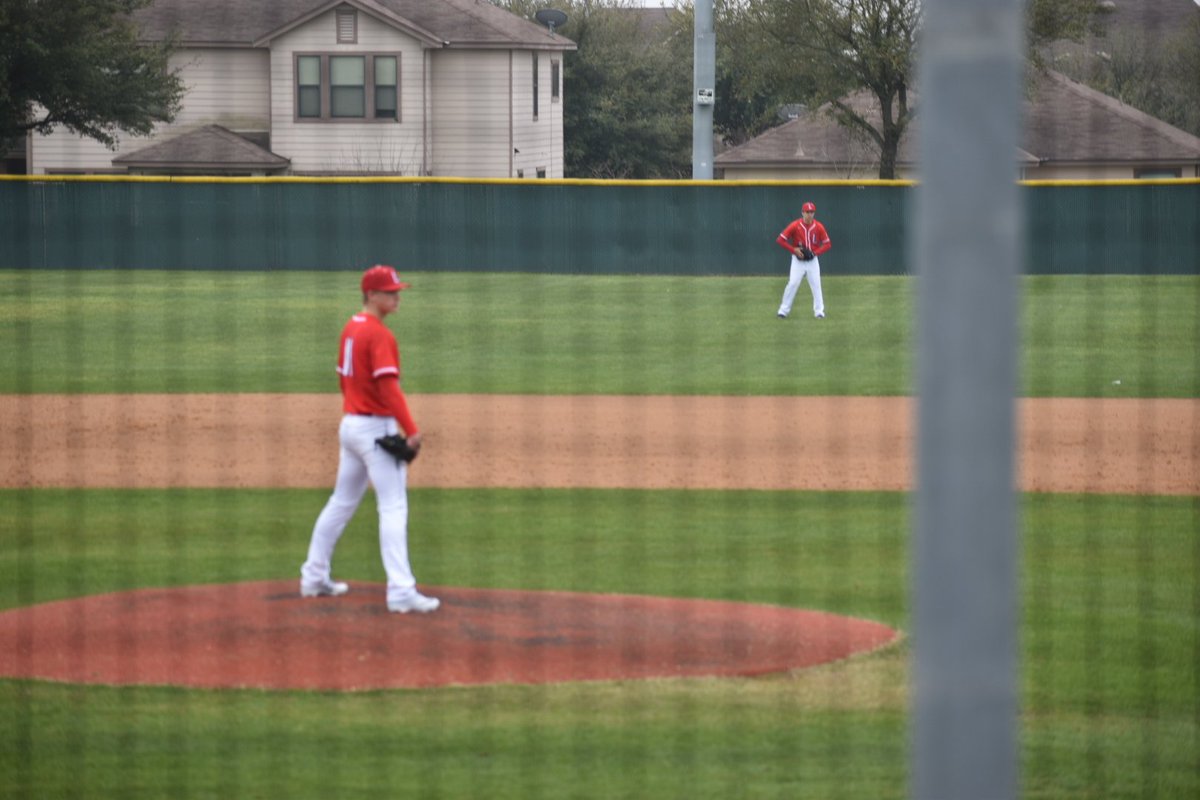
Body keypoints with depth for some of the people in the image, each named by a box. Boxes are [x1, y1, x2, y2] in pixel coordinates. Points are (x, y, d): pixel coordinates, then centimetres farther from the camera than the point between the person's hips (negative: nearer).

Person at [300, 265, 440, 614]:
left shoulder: (350, 329, 11)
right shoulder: (379, 335, -17)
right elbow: (388, 387, -24)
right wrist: (410, 430, -25)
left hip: (350, 424, 9)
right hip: (377, 427, -9)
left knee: (342, 503, 18)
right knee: (393, 507, -10)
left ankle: (314, 577, 25)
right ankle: (401, 591, -15)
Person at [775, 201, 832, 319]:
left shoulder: (818, 227, -6)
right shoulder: (795, 226, -12)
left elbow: (827, 244, 1)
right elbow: (780, 240, -9)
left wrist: (815, 252, -15)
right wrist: (794, 250, -18)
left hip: (812, 260, 2)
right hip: (798, 260, -2)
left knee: (816, 285, -1)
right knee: (792, 284, -7)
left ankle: (819, 311, 5)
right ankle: (783, 310, 0)